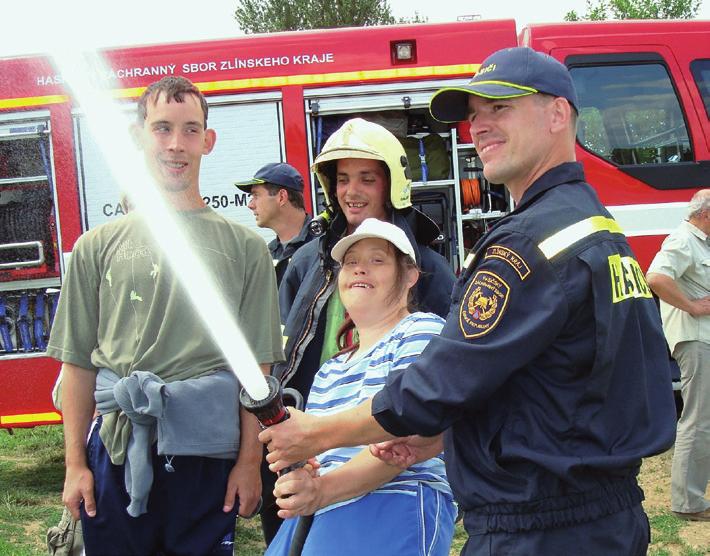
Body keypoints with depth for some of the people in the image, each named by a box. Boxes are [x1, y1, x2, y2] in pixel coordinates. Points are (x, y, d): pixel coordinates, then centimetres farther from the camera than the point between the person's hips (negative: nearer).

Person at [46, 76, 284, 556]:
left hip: (207, 453, -1)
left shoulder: (244, 247, 3)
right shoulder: (99, 246, 6)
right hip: (117, 452, 1)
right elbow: (78, 363, 6)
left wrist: (249, 462, -3)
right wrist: (75, 463, 3)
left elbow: (255, 367, 1)